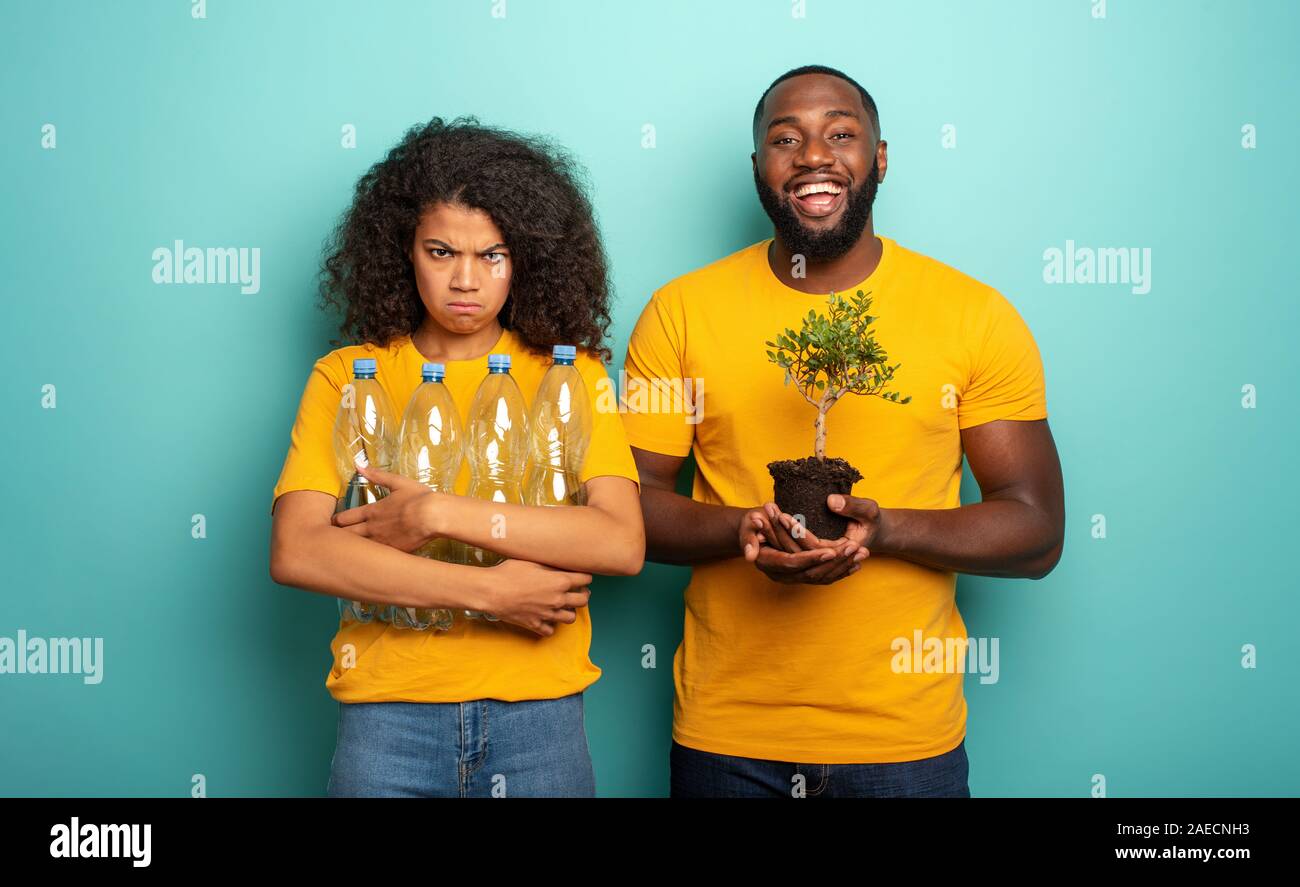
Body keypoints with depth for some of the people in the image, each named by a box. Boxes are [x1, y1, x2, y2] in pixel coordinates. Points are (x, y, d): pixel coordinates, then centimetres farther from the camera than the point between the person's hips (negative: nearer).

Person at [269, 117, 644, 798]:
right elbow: (295, 551, -10)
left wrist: (440, 514, -16)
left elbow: (622, 542, -10)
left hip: (538, 714, 1)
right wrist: (488, 591, -14)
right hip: (388, 710, 0)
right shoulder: (346, 376, 3)